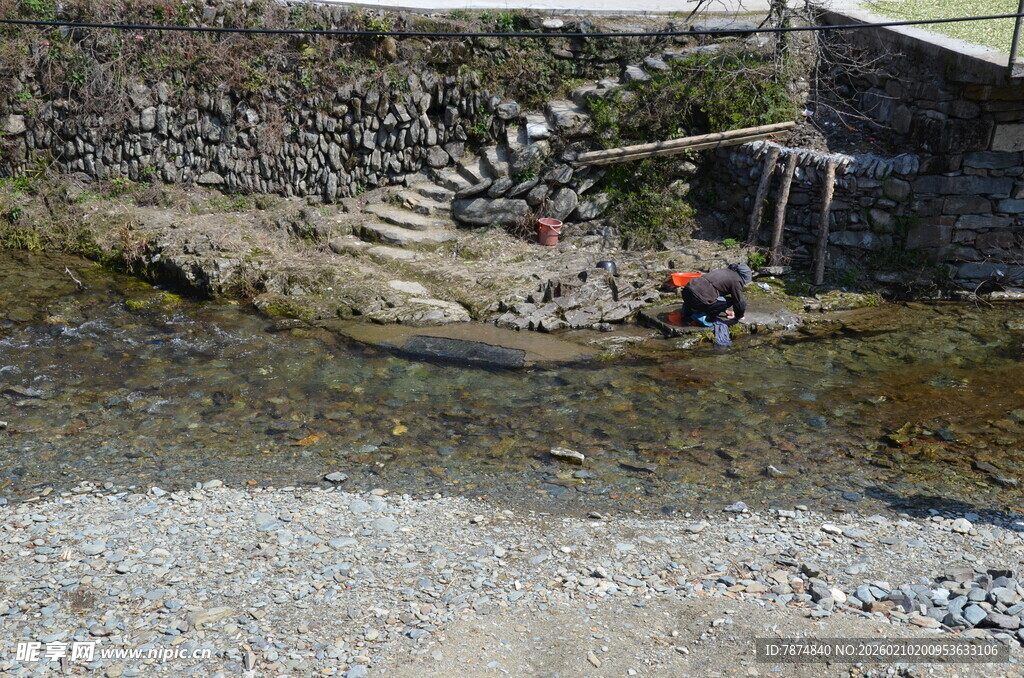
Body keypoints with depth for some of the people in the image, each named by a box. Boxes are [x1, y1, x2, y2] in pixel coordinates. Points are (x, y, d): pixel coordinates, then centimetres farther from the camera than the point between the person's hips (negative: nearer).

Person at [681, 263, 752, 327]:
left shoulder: (726, 271, 25)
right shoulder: (736, 280, -1)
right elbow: (739, 303, 3)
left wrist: (725, 311, 45)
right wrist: (737, 317, 23)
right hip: (697, 298, -9)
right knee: (729, 301, 3)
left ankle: (689, 310, 21)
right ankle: (705, 318, -4)